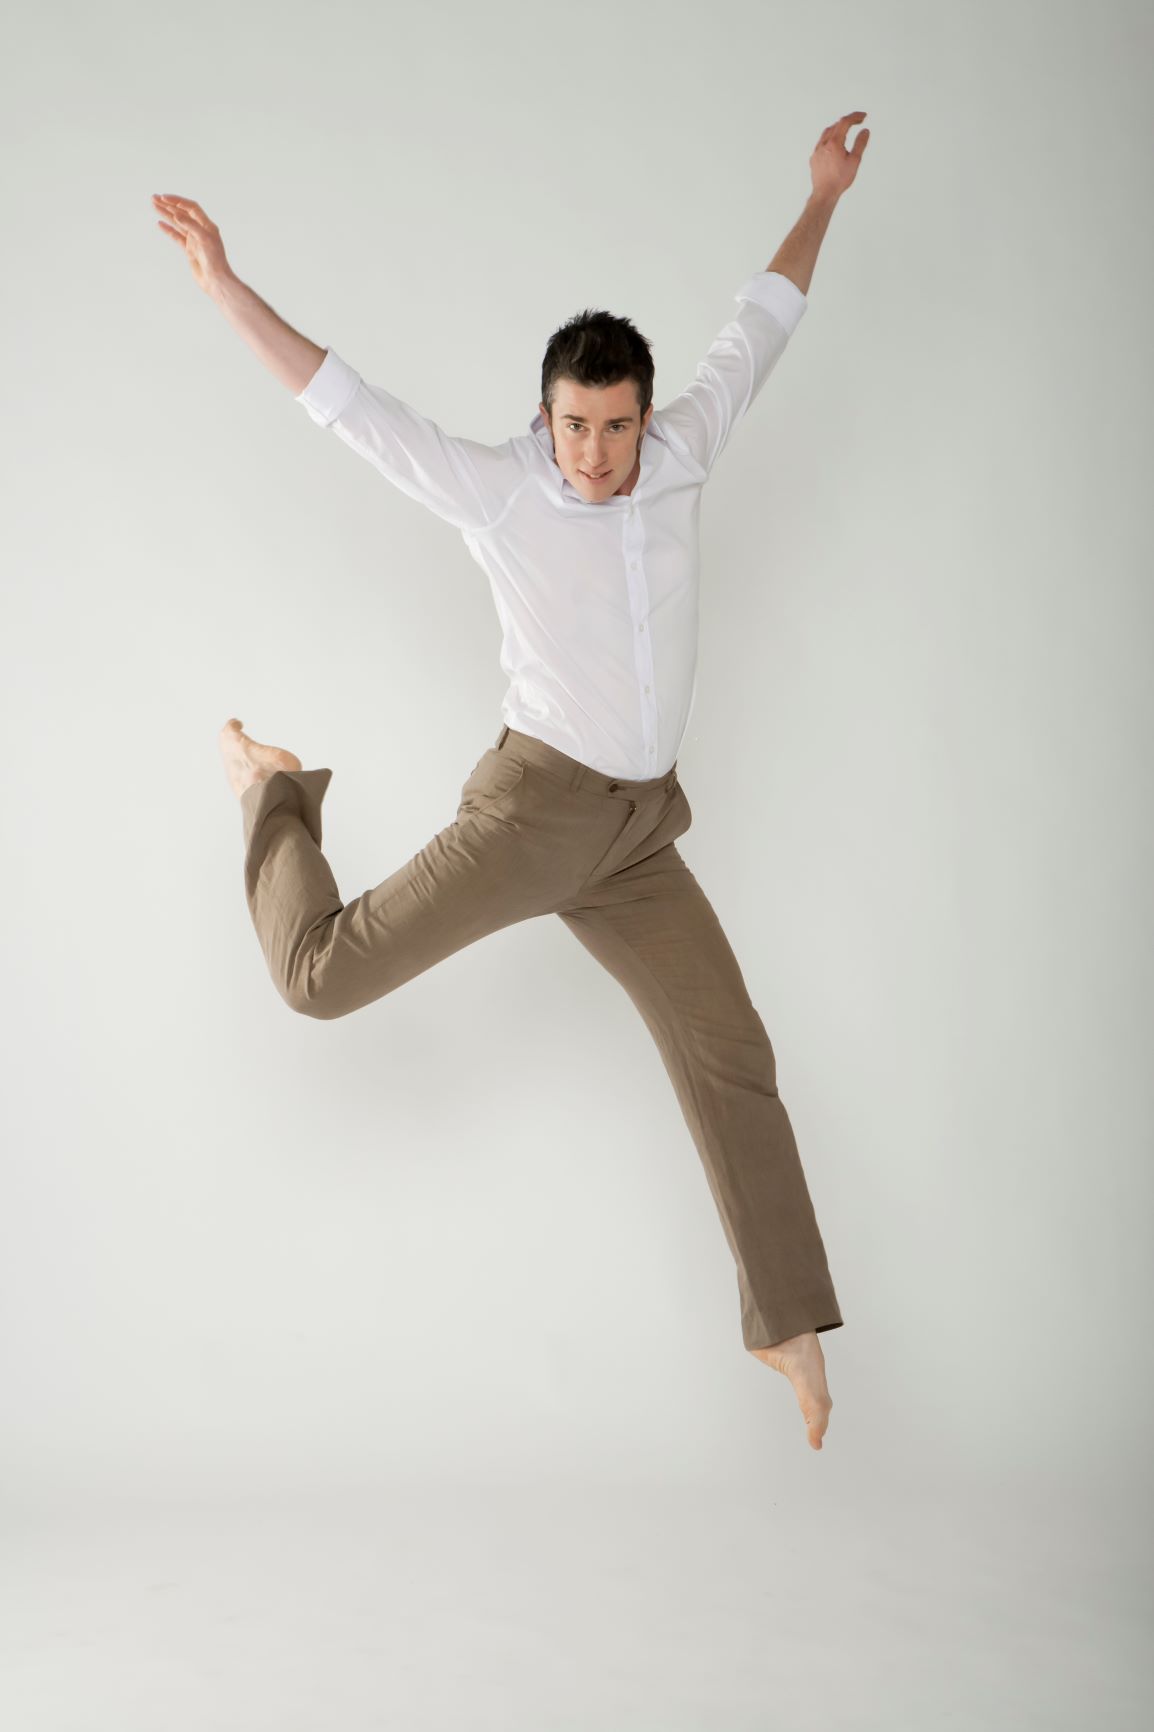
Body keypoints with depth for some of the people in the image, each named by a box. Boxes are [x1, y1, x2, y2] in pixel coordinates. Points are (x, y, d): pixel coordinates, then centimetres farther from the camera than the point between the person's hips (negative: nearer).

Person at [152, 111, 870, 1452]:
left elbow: (753, 333, 18)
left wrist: (823, 197, 26)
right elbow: (347, 406, -10)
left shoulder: (678, 454, 3)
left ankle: (790, 1325, 16)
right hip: (531, 806, -4)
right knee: (326, 975, -9)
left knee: (730, 1056, 2)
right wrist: (225, 287, -17)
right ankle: (271, 791, 24)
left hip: (637, 836, 4)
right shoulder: (495, 490, -9)